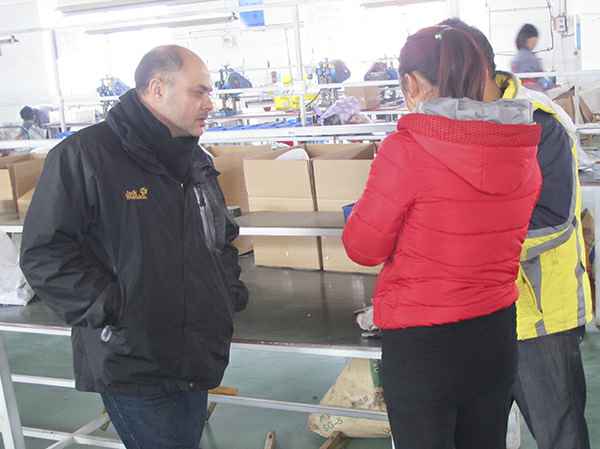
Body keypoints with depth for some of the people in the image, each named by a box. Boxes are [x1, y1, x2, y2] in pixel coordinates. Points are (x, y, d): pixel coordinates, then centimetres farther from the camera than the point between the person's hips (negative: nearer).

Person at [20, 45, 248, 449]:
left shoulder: (197, 163, 12)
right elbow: (45, 252, -16)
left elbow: (222, 238, 25)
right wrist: (112, 310, -21)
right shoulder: (84, 155, -13)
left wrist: (230, 289, 9)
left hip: (198, 360, 7)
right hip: (132, 369, -7)